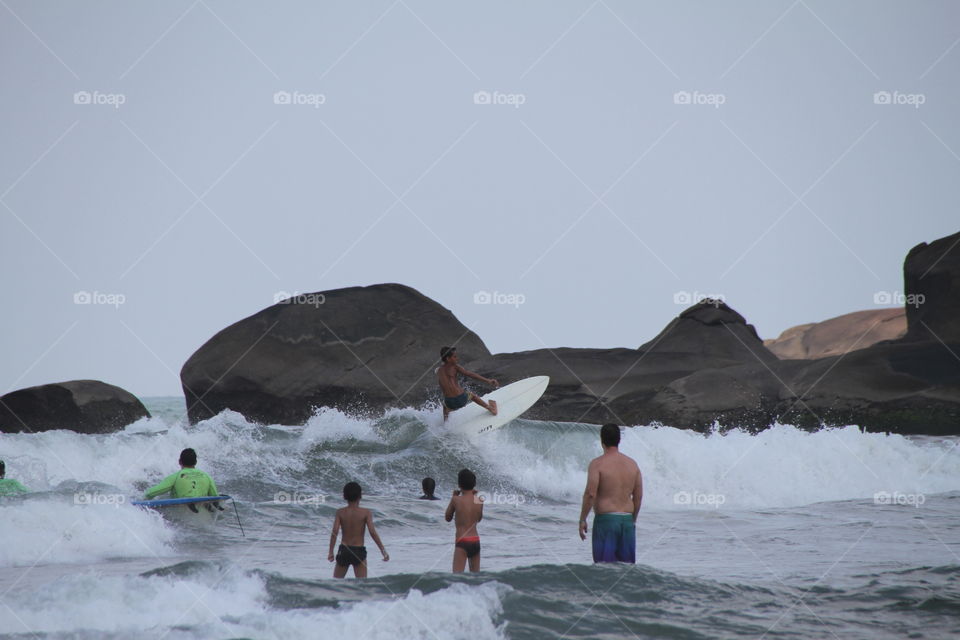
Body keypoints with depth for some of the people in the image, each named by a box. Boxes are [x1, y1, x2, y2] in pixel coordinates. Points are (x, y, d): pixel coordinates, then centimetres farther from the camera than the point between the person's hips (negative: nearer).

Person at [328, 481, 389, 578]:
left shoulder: (340, 512, -2)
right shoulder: (366, 513, -6)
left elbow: (334, 532, -9)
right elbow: (372, 532, -14)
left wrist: (331, 552, -6)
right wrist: (383, 550, -10)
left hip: (343, 550, 2)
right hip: (359, 551, -2)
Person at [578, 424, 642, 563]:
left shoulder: (597, 464, -8)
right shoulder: (632, 464, 8)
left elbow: (590, 494, -14)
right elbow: (638, 496, 10)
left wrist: (582, 520, -6)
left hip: (605, 519, -5)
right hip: (627, 520, 5)